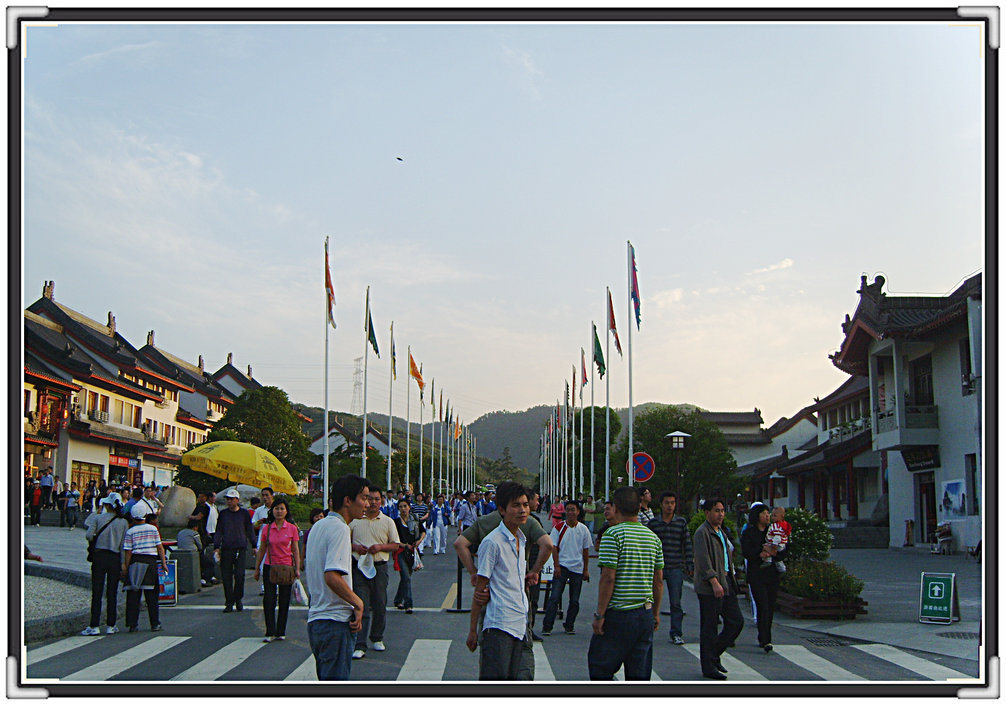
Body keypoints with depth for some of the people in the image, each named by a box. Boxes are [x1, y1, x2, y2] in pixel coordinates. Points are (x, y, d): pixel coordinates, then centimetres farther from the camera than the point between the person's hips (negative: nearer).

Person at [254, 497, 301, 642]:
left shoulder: (292, 528, 0)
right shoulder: (266, 528, 3)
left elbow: (296, 550, 2)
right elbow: (261, 550, 9)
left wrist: (297, 569, -3)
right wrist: (257, 569, 9)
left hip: (286, 567, -1)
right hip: (269, 567, 1)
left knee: (284, 601, 4)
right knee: (269, 600, -4)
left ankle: (280, 632, 14)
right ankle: (270, 633, 2)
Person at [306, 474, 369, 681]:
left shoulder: (318, 526, 14)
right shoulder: (339, 528, -15)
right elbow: (332, 576, -25)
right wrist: (358, 603, -16)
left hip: (315, 619, 9)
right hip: (336, 621, -9)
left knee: (326, 680, 16)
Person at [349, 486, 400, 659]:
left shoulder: (388, 521, 7)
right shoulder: (354, 520, 7)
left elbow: (395, 545, 7)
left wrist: (380, 547, -10)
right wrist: (355, 547, -7)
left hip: (380, 567, 1)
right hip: (359, 566, -1)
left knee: (380, 606, 8)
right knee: (361, 606, -7)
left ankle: (377, 638, 27)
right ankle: (360, 646, -7)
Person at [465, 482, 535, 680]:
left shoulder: (521, 541, 14)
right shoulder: (492, 542, -10)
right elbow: (480, 589, -9)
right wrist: (473, 630, -9)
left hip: (521, 625, 8)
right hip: (499, 625, -8)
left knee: (524, 677, 6)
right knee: (495, 679, -5)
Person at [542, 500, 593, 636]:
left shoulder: (583, 529, 5)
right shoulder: (559, 528, 0)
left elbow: (586, 551, 10)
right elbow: (554, 548, 0)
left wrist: (586, 570, 8)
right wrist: (556, 566, -8)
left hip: (577, 569, 2)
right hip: (562, 567, -2)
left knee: (574, 600, 6)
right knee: (554, 598, -9)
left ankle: (569, 626, 19)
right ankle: (547, 626, -6)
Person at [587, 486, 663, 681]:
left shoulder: (613, 534, -11)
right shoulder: (653, 537, 8)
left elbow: (608, 578, -15)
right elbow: (659, 580, 11)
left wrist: (599, 615, -10)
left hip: (618, 614, -6)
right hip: (645, 614, 6)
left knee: (600, 669, 6)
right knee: (640, 675, 10)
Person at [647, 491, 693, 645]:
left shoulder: (681, 522, 5)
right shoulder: (653, 523, 2)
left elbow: (687, 544, 7)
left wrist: (689, 565, 2)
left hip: (676, 568, 0)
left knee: (675, 603, 1)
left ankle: (676, 633, 8)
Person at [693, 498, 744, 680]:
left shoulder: (721, 532, 19)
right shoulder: (702, 533, -11)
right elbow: (703, 561, -19)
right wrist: (714, 582, -26)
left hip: (726, 583, 9)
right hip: (709, 588, -9)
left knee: (736, 621, 7)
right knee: (709, 627, -3)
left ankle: (714, 655, 21)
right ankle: (709, 667, 4)